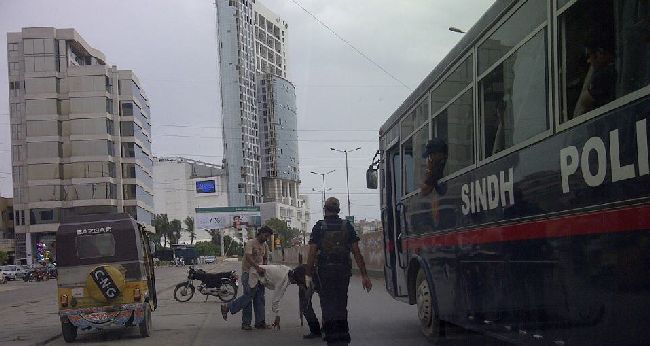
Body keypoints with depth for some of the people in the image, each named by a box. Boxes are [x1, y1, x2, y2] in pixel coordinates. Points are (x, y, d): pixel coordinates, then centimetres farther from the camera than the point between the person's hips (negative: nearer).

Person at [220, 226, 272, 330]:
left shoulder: (265, 246, 14)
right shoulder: (251, 243, -11)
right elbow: (248, 257, -25)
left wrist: (263, 269, 0)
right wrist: (257, 267, -37)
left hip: (259, 274, 8)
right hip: (248, 273, -8)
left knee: (259, 299, 6)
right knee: (248, 296, -13)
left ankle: (260, 322, 9)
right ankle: (227, 307, 2)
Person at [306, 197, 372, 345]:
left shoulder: (319, 227, -2)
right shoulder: (347, 226, 4)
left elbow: (312, 252, -6)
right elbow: (357, 252, 0)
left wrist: (308, 274, -1)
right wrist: (364, 275, 3)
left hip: (325, 270, -2)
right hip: (344, 270, 2)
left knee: (328, 304, 3)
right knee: (341, 303, 15)